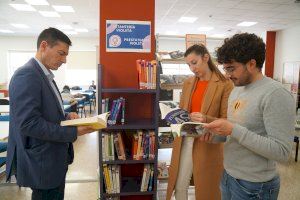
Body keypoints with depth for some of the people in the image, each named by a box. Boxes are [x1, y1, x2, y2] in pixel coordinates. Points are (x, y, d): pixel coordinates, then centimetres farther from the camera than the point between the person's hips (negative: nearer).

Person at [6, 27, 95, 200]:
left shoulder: (45, 76, 11)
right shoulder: (26, 75, -19)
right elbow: (29, 123, -26)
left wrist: (66, 117, 0)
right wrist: (74, 132, -23)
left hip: (54, 158, 9)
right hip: (42, 163, -9)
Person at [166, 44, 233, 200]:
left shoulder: (225, 84, -9)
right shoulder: (188, 83, 8)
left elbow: (226, 120, -10)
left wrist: (206, 119, -27)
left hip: (208, 144, -4)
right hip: (184, 140, 5)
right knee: (180, 186, 14)